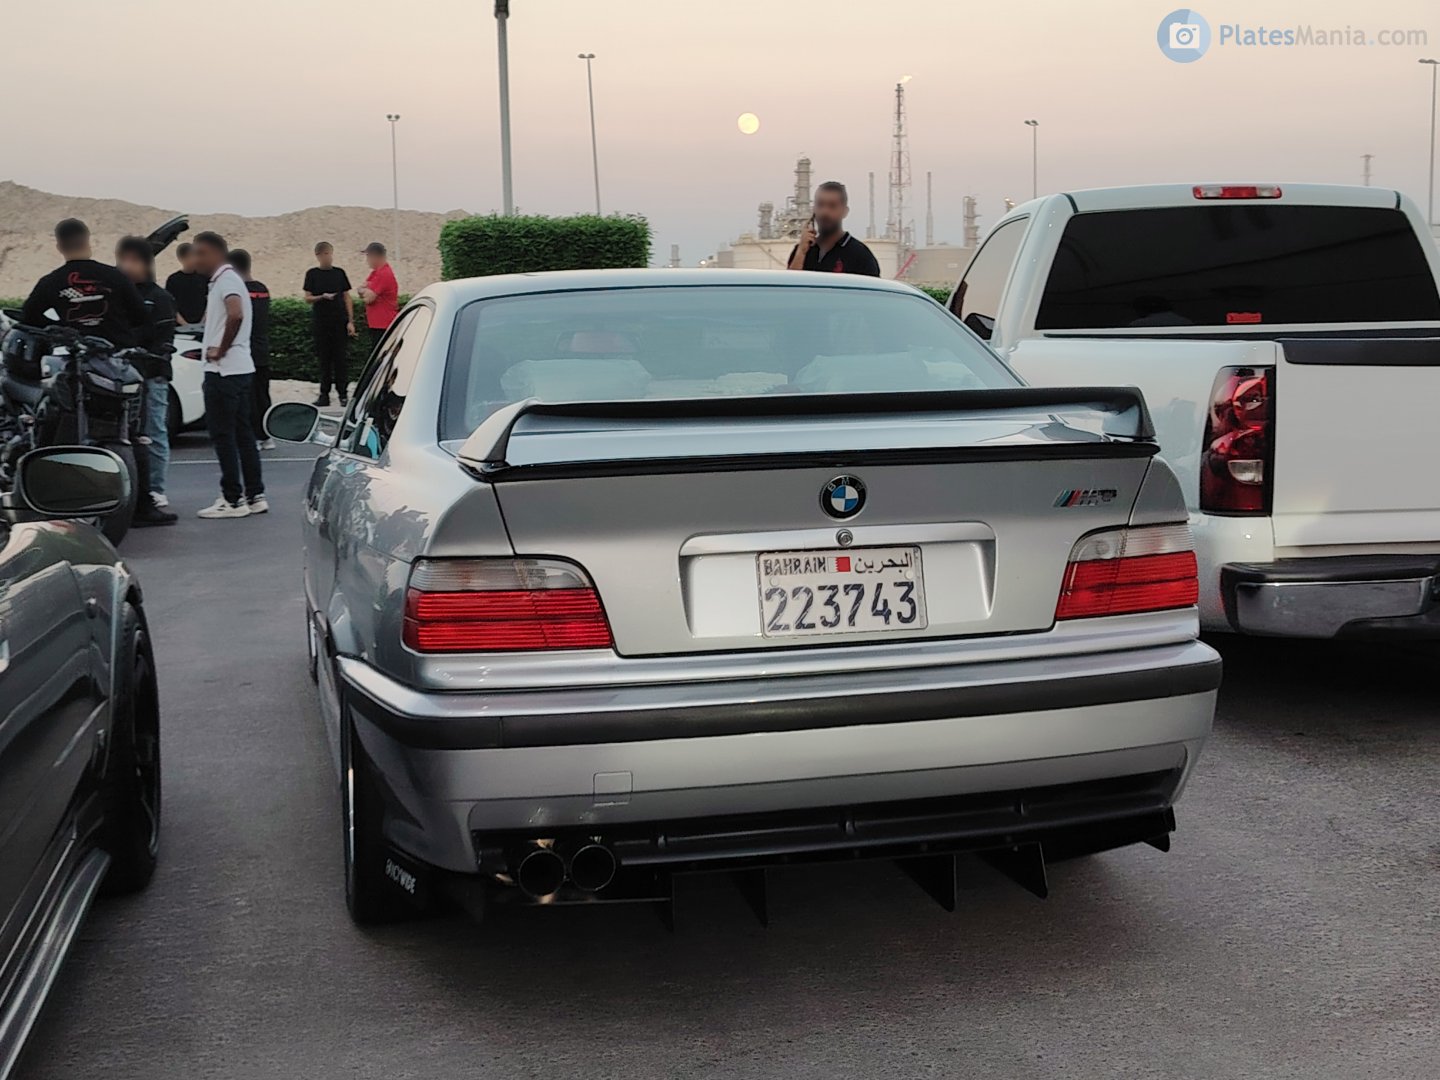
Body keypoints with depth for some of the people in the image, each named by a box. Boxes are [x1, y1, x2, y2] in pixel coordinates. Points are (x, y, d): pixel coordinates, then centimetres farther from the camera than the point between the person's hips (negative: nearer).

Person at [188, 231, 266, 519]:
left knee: (223, 436, -5)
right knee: (242, 434, 11)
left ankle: (233, 500, -2)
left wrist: (220, 350, -20)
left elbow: (236, 315, -31)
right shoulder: (226, 279, 17)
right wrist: (215, 347, 12)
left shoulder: (226, 280, -14)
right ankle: (255, 496, 14)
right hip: (239, 368, 10)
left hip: (224, 370, -10)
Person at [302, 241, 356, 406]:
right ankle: (324, 394, 9)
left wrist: (350, 321, 1)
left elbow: (347, 297, 7)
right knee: (324, 359, 4)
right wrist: (322, 297, -17)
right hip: (321, 321, 0)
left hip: (339, 321, 0)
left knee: (339, 358, -1)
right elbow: (307, 298, 2)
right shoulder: (312, 274, 3)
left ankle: (343, 393, 3)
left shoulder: (339, 273, 6)